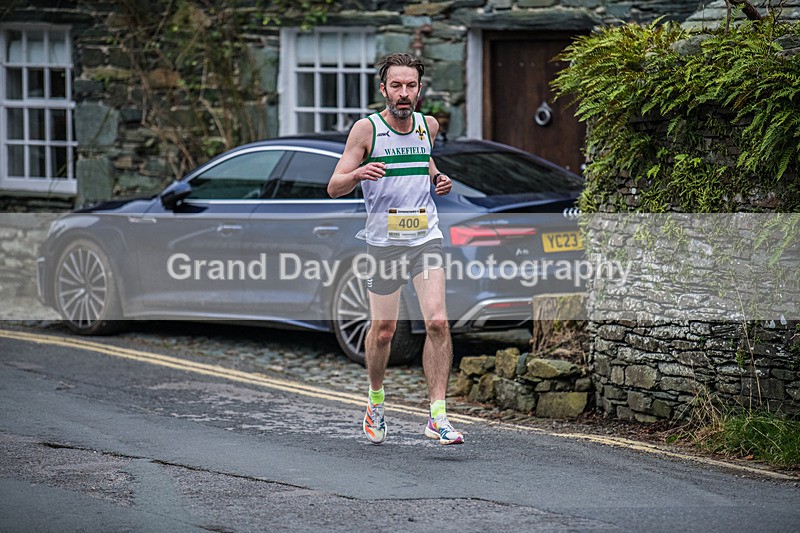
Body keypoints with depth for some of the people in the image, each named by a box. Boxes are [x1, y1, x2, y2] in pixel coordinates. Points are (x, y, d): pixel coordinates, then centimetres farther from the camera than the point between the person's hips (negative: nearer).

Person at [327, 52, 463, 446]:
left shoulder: (428, 126, 6)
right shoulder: (366, 129, -7)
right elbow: (334, 188, -7)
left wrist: (438, 180, 6)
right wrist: (358, 173, -28)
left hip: (425, 239, 2)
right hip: (383, 241, -2)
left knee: (437, 322, -13)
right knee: (383, 330, 8)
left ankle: (438, 417, -13)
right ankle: (376, 402, 34)